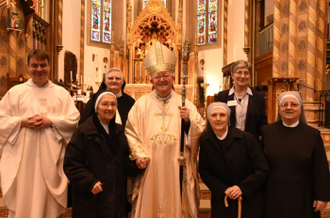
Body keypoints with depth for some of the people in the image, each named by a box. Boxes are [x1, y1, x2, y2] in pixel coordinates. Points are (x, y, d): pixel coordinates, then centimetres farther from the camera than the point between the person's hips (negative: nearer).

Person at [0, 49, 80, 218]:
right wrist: (22, 122, -11)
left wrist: (50, 121, -11)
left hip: (50, 156, 0)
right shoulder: (15, 92, 8)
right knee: (21, 199, 3)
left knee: (47, 199, 5)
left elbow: (74, 118, 2)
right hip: (21, 156, 0)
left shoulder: (62, 93, 9)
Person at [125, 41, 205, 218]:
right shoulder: (141, 104, 5)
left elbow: (202, 133, 0)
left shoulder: (185, 104, 5)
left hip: (177, 169, 0)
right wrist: (139, 155, -11)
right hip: (149, 168, 0)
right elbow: (130, 132, -1)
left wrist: (189, 121, -16)